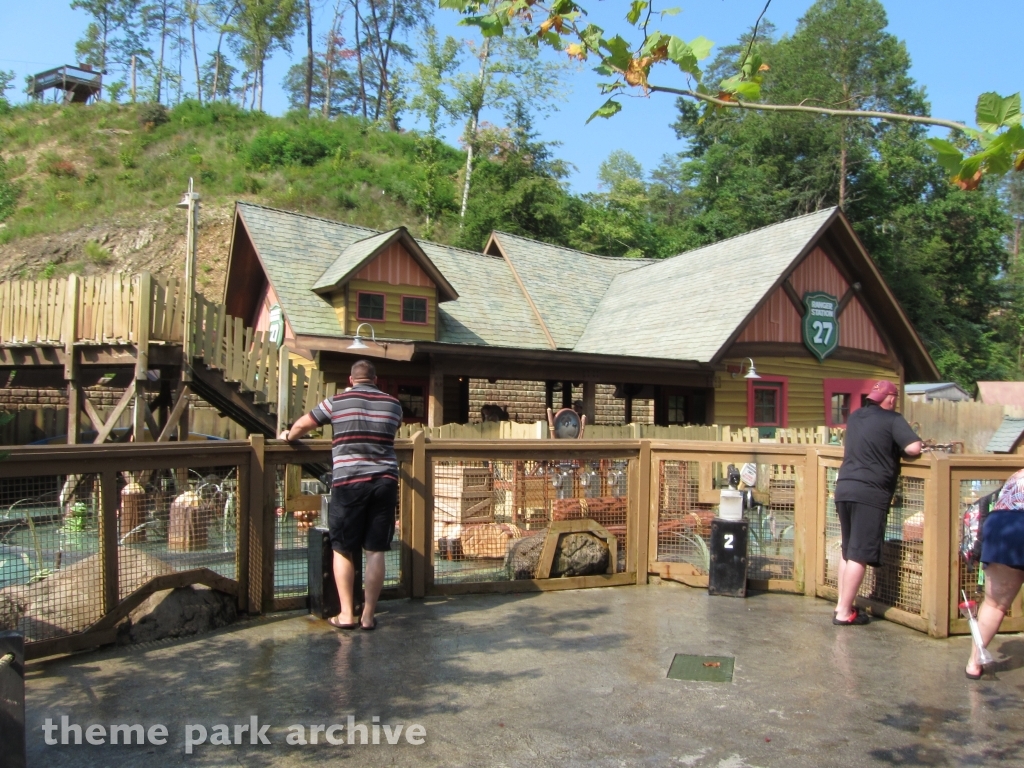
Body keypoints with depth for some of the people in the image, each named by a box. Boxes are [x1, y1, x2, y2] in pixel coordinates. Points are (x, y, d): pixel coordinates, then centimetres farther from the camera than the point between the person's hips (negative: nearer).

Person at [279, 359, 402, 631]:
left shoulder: (337, 401, 4)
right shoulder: (393, 404, 11)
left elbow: (302, 426, 11)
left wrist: (288, 436, 32)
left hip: (349, 482, -2)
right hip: (385, 481, 2)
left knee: (342, 549, 9)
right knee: (375, 551, 6)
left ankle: (346, 614, 10)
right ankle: (368, 615, 11)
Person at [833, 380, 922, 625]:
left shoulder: (855, 417, 15)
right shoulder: (893, 419, -4)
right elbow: (913, 448, -16)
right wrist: (899, 449, 4)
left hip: (844, 488, 7)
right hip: (870, 493, -7)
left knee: (847, 550, 17)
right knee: (860, 555, -2)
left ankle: (841, 604, 23)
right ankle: (844, 613, 0)